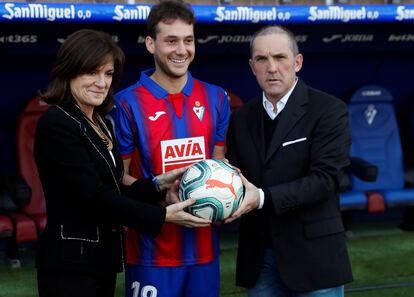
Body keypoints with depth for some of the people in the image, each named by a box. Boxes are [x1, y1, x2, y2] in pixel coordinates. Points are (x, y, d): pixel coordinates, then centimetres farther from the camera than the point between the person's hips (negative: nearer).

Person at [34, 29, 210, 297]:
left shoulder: (101, 125, 13)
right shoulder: (56, 124, -13)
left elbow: (111, 192, 11)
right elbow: (94, 196, -18)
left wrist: (158, 185, -3)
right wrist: (162, 216, -16)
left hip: (103, 260, 8)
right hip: (70, 266, -8)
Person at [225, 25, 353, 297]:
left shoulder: (328, 110, -6)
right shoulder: (242, 118, 11)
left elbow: (324, 179, -15)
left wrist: (263, 198, -24)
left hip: (312, 255, -4)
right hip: (258, 257, 4)